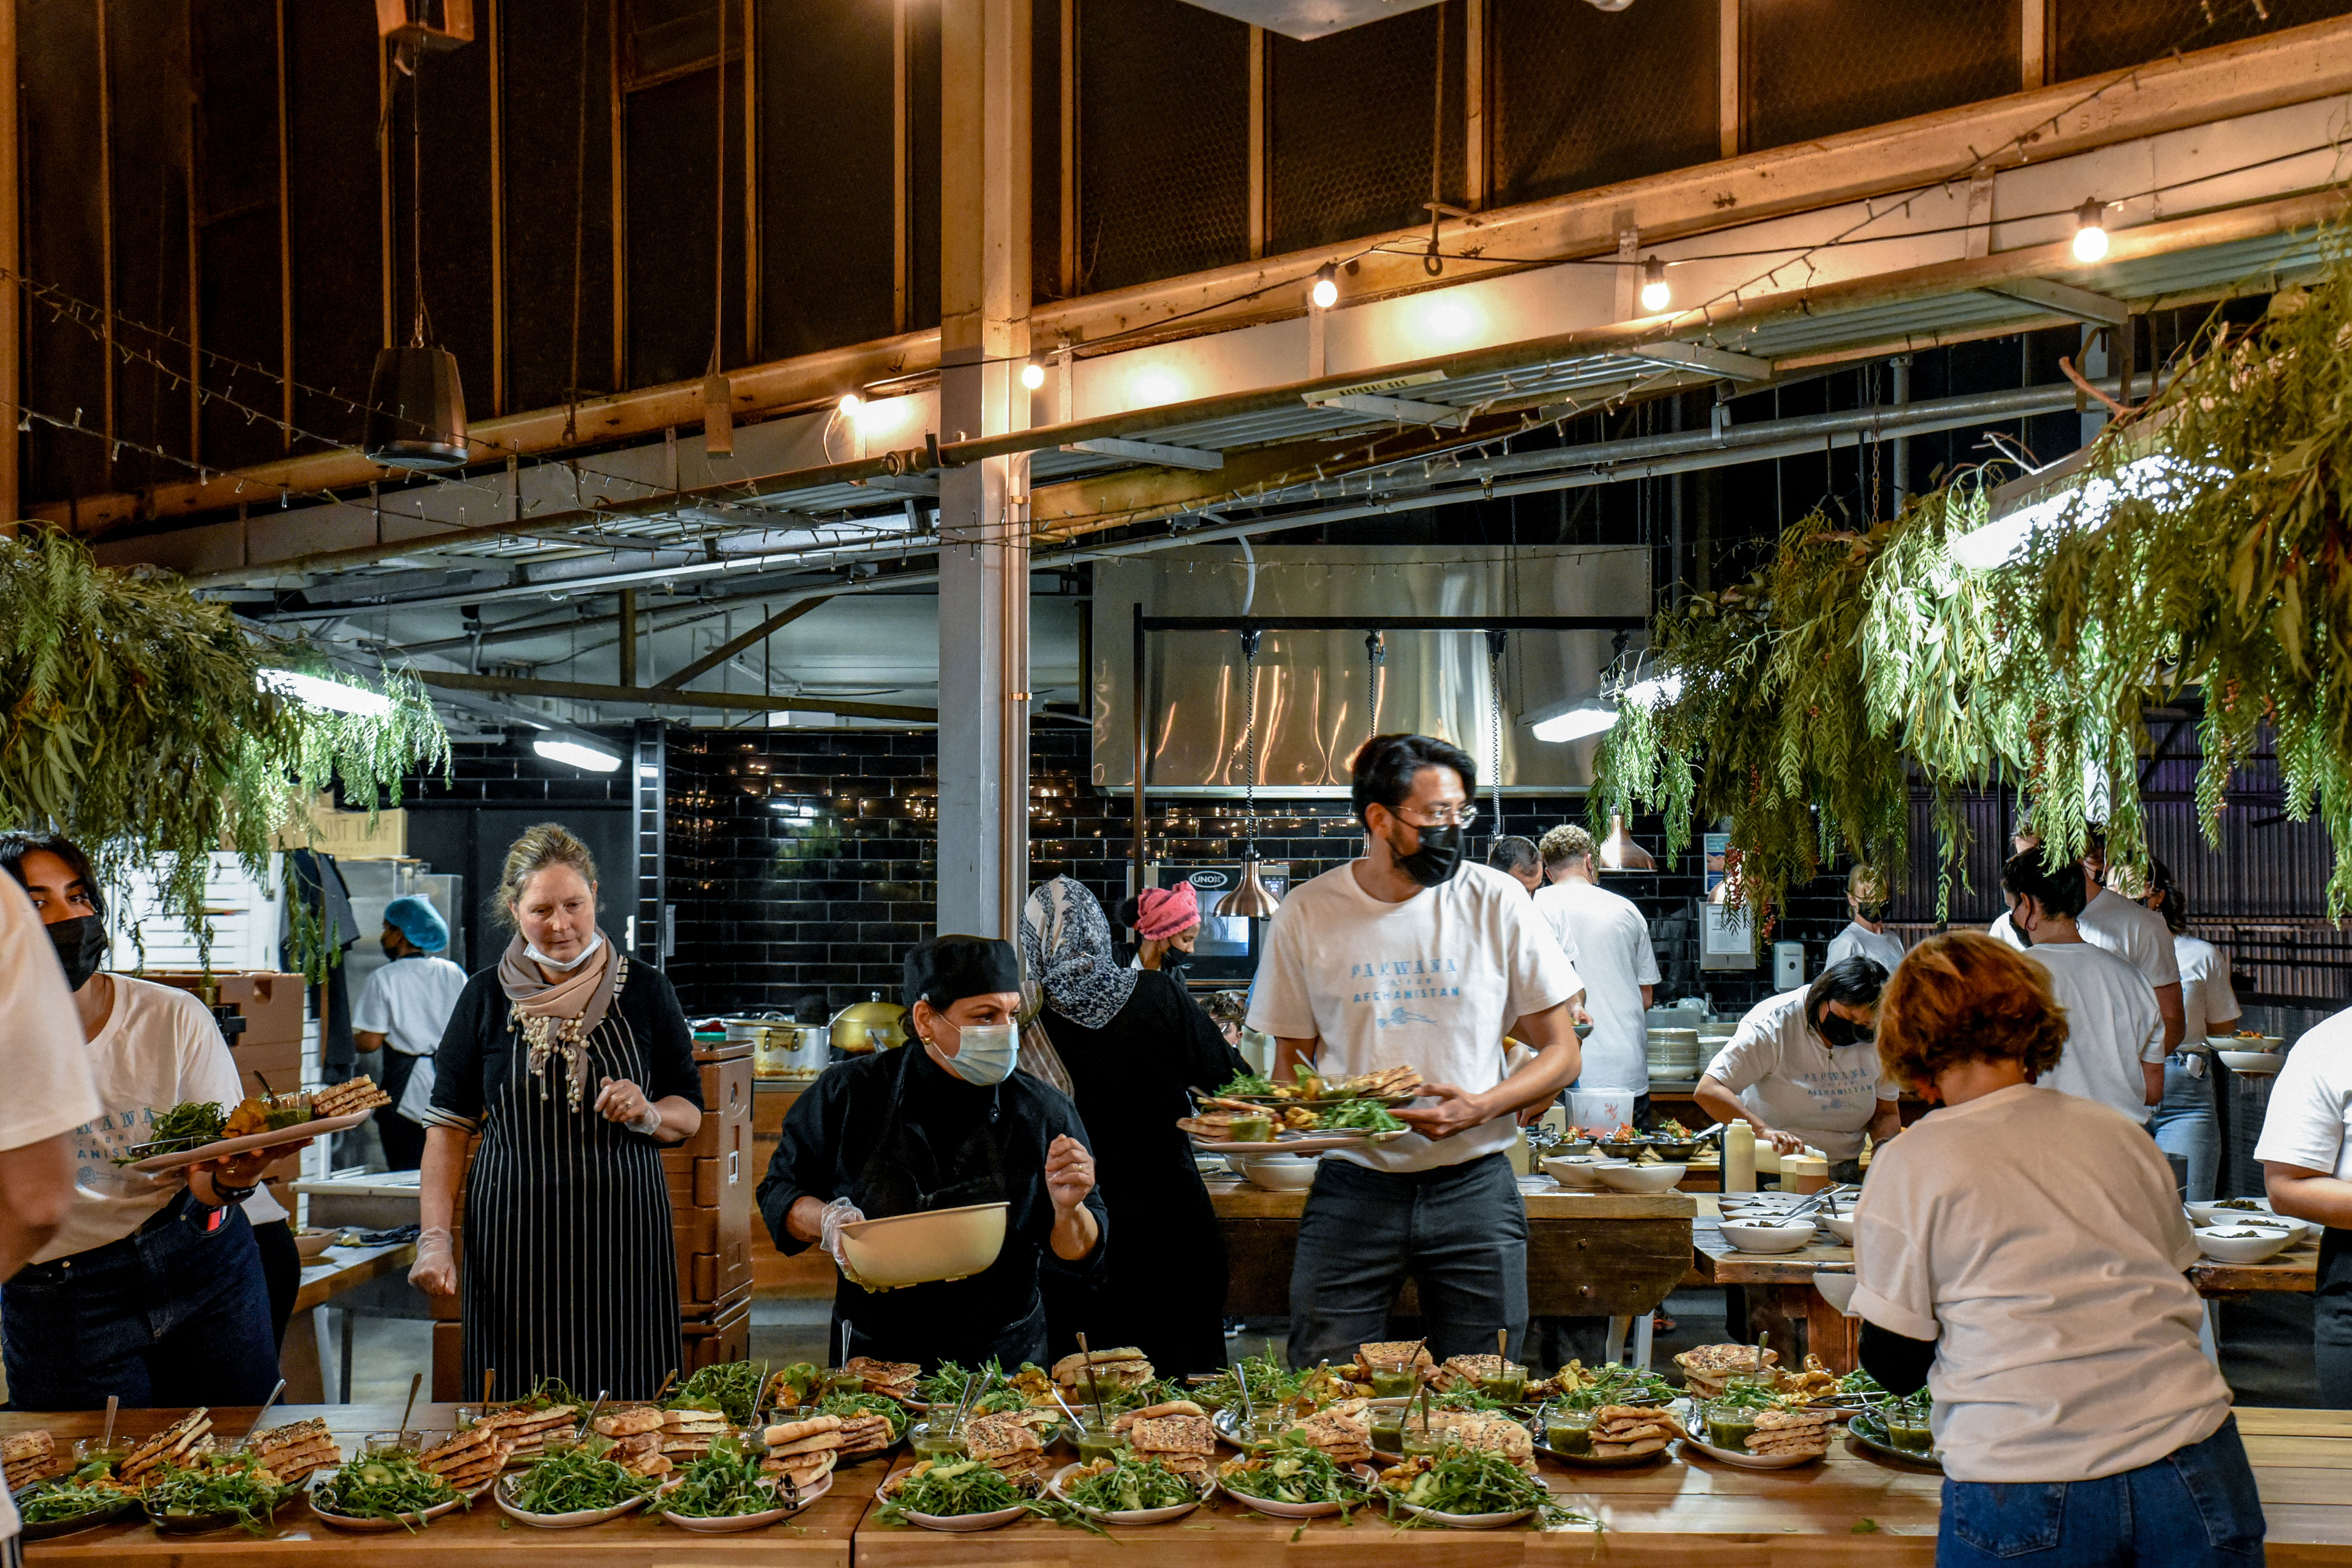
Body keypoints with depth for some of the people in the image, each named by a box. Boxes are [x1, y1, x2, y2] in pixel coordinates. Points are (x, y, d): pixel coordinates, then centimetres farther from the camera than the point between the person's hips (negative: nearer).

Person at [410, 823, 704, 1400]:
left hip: (621, 1238, 0)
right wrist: (434, 1238, -3)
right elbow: (449, 1125, 6)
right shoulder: (486, 997, 5)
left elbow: (690, 1114, 9)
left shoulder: (645, 991, 5)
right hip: (512, 1239, 0)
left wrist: (647, 1114, -13)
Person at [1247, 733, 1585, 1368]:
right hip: (1352, 1189, 0)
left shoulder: (1496, 901, -1)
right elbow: (1290, 1063, 9)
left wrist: (1482, 1107, -14)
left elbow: (1562, 1053, 3)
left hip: (1473, 1189, 0)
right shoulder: (1306, 914, 0)